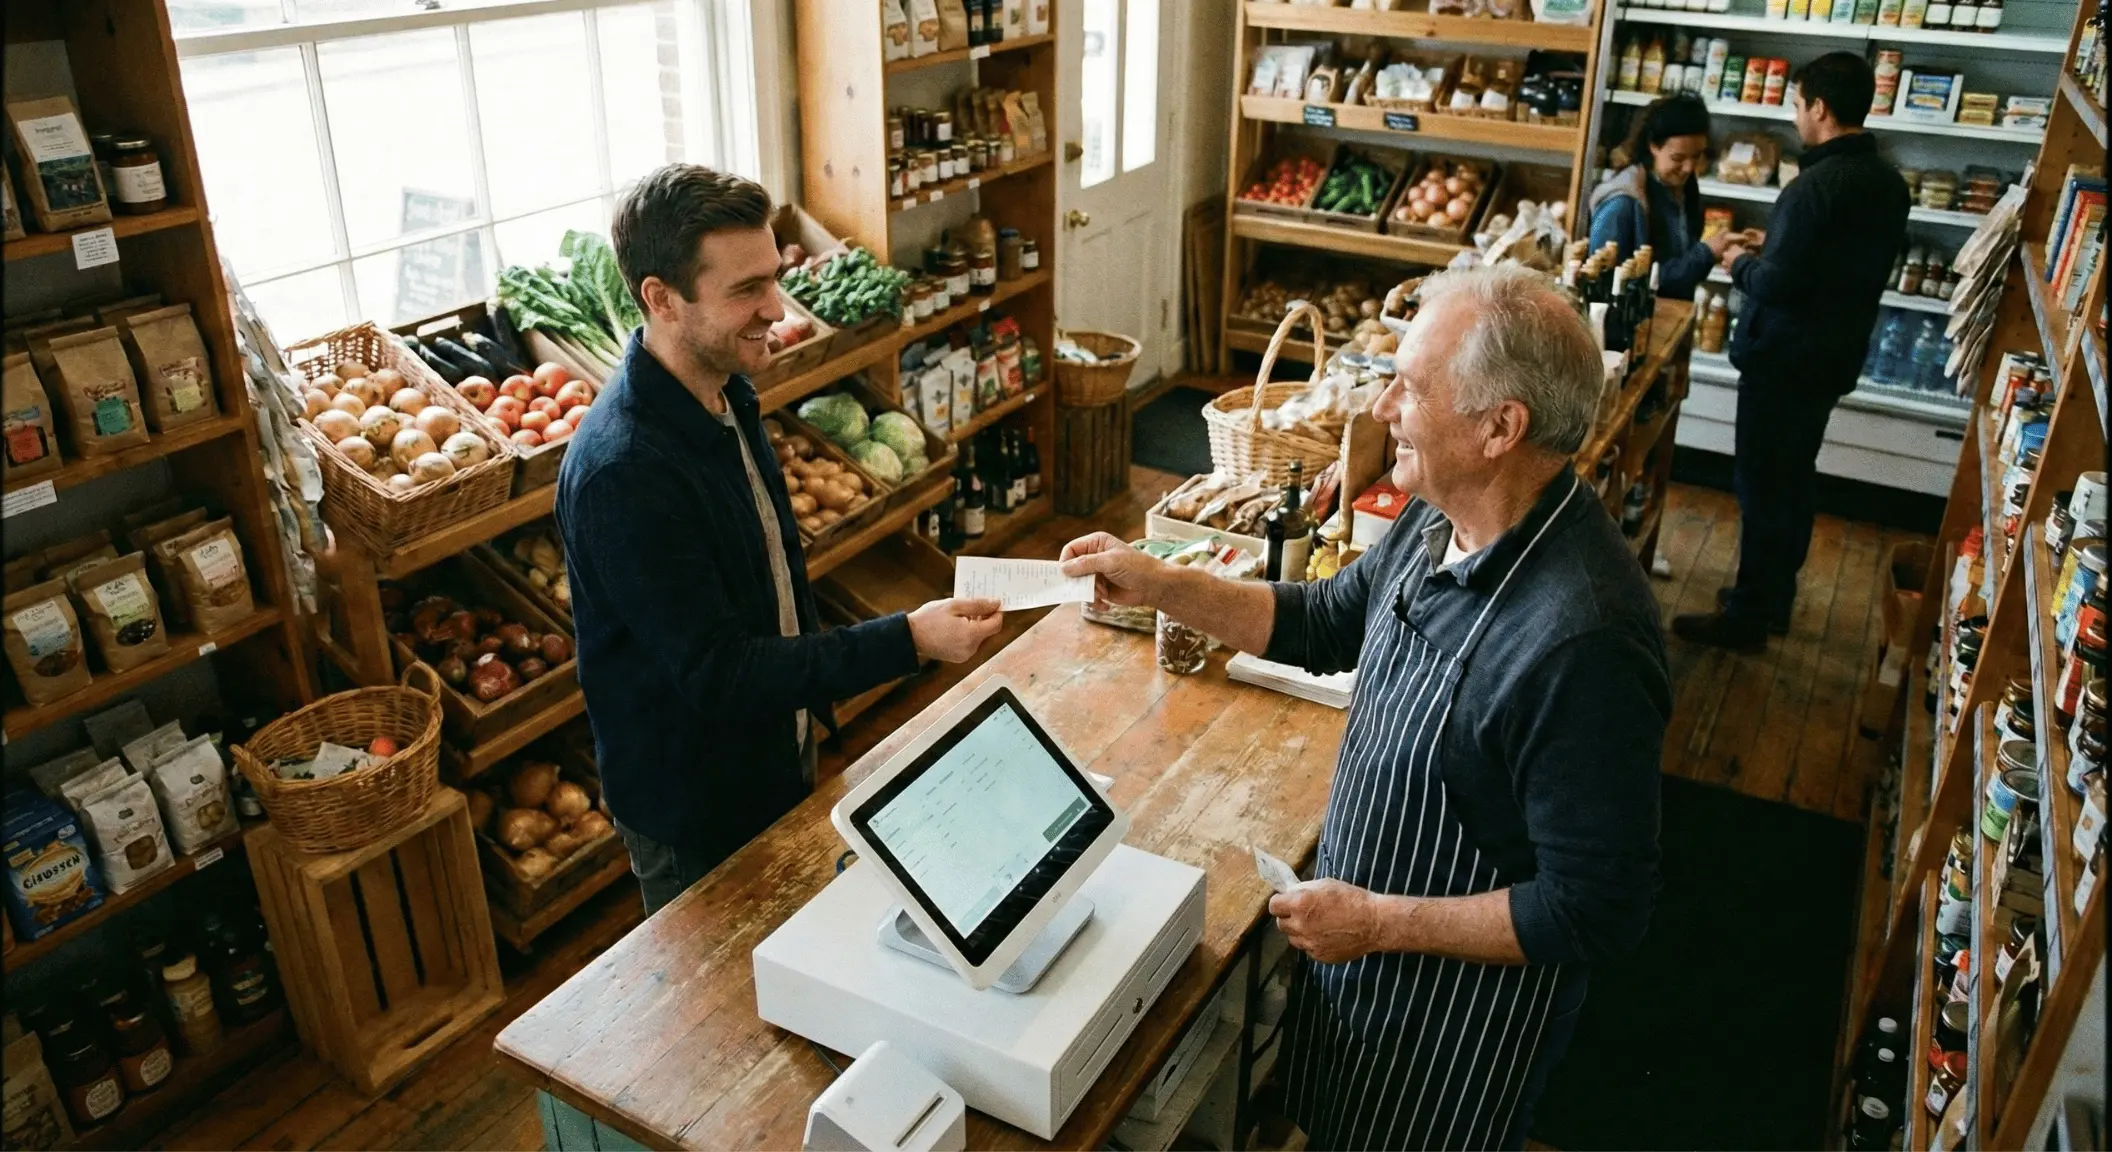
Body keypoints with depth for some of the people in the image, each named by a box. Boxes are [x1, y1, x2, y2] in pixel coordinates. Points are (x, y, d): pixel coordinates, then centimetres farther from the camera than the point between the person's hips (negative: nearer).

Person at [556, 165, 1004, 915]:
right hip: (694, 810, -8)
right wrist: (909, 641, -36)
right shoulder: (619, 472, -32)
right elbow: (713, 673, -31)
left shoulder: (726, 392, -4)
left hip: (777, 760, 8)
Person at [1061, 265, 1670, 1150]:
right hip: (1354, 933, 7)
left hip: (1460, 1000, -7)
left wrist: (1379, 923, -24)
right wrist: (1158, 586, -4)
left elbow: (1598, 912, -30)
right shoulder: (1439, 522, -10)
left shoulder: (1582, 643, -37)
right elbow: (1325, 625, 7)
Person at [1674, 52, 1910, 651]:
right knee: (1795, 476, 18)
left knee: (1761, 483, -1)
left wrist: (1741, 263, -4)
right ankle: (1775, 597, 30)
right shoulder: (1888, 182, 6)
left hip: (1785, 357, -9)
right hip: (1836, 354, 9)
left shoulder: (1816, 186, -23)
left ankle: (1747, 619, 8)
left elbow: (1776, 285, -23)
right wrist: (1777, 246, 15)